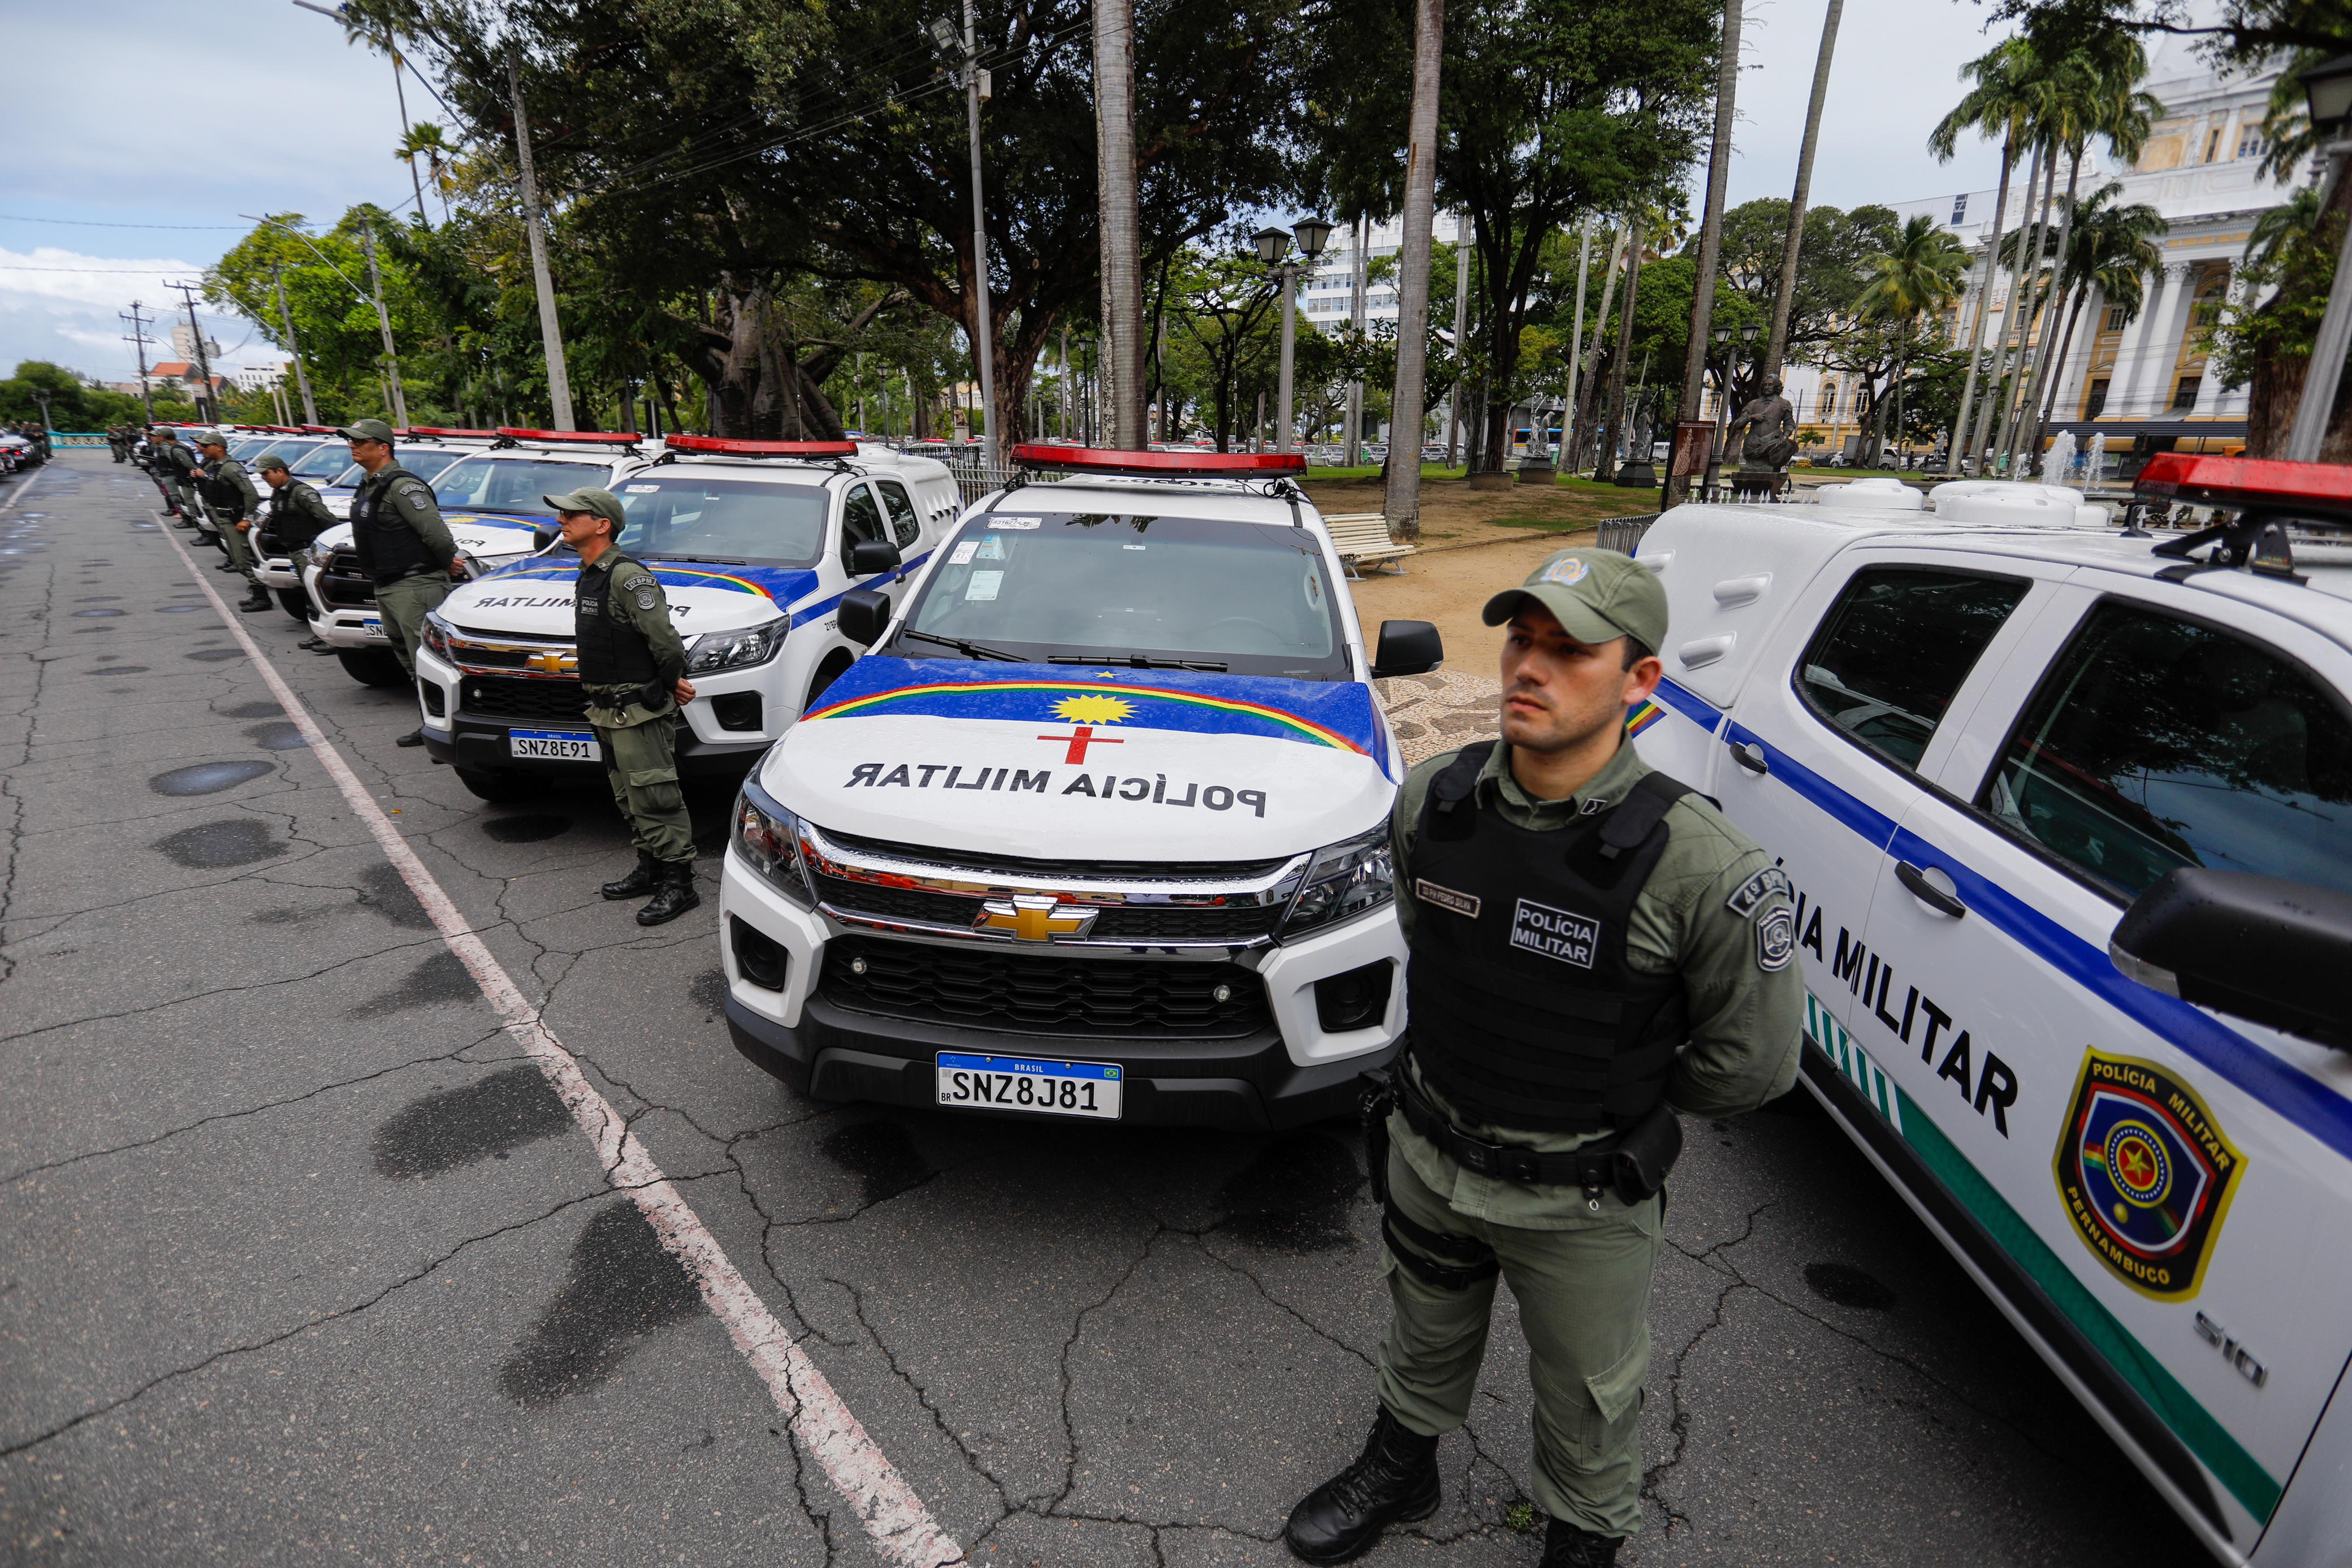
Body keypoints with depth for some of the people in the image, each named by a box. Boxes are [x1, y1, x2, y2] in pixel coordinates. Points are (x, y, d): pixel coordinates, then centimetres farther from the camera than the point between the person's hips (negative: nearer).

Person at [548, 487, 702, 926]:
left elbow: (663, 638, -23)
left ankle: (678, 883, -1)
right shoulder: (588, 577, 15)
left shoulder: (627, 576, -17)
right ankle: (651, 869, 28)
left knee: (655, 798, -7)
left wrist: (672, 681, -8)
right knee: (630, 799, 17)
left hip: (640, 711, -10)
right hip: (608, 710, 10)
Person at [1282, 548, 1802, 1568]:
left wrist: (1619, 1101, -2)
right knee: (1425, 1347, 30)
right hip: (1426, 1155, 4)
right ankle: (1401, 1470, 59)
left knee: (1587, 1400, 23)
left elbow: (1751, 1065, -13)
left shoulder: (1700, 866, -27)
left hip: (1582, 1202, -3)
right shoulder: (1431, 801, -13)